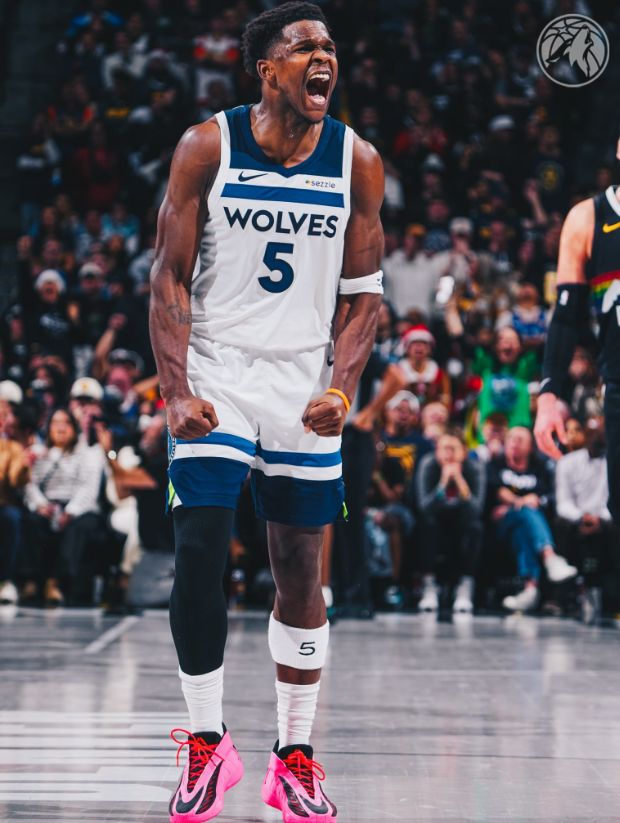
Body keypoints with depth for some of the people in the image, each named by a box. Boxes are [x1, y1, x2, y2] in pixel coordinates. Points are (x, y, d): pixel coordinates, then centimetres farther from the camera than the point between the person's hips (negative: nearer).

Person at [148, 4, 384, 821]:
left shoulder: (358, 162, -1)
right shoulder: (207, 147, -6)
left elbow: (362, 291, 3)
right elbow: (170, 277, -5)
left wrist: (340, 388, -11)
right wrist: (176, 391, -15)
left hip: (305, 381, 2)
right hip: (216, 373, -2)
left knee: (301, 571, 6)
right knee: (198, 557, -10)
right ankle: (207, 746, 6)